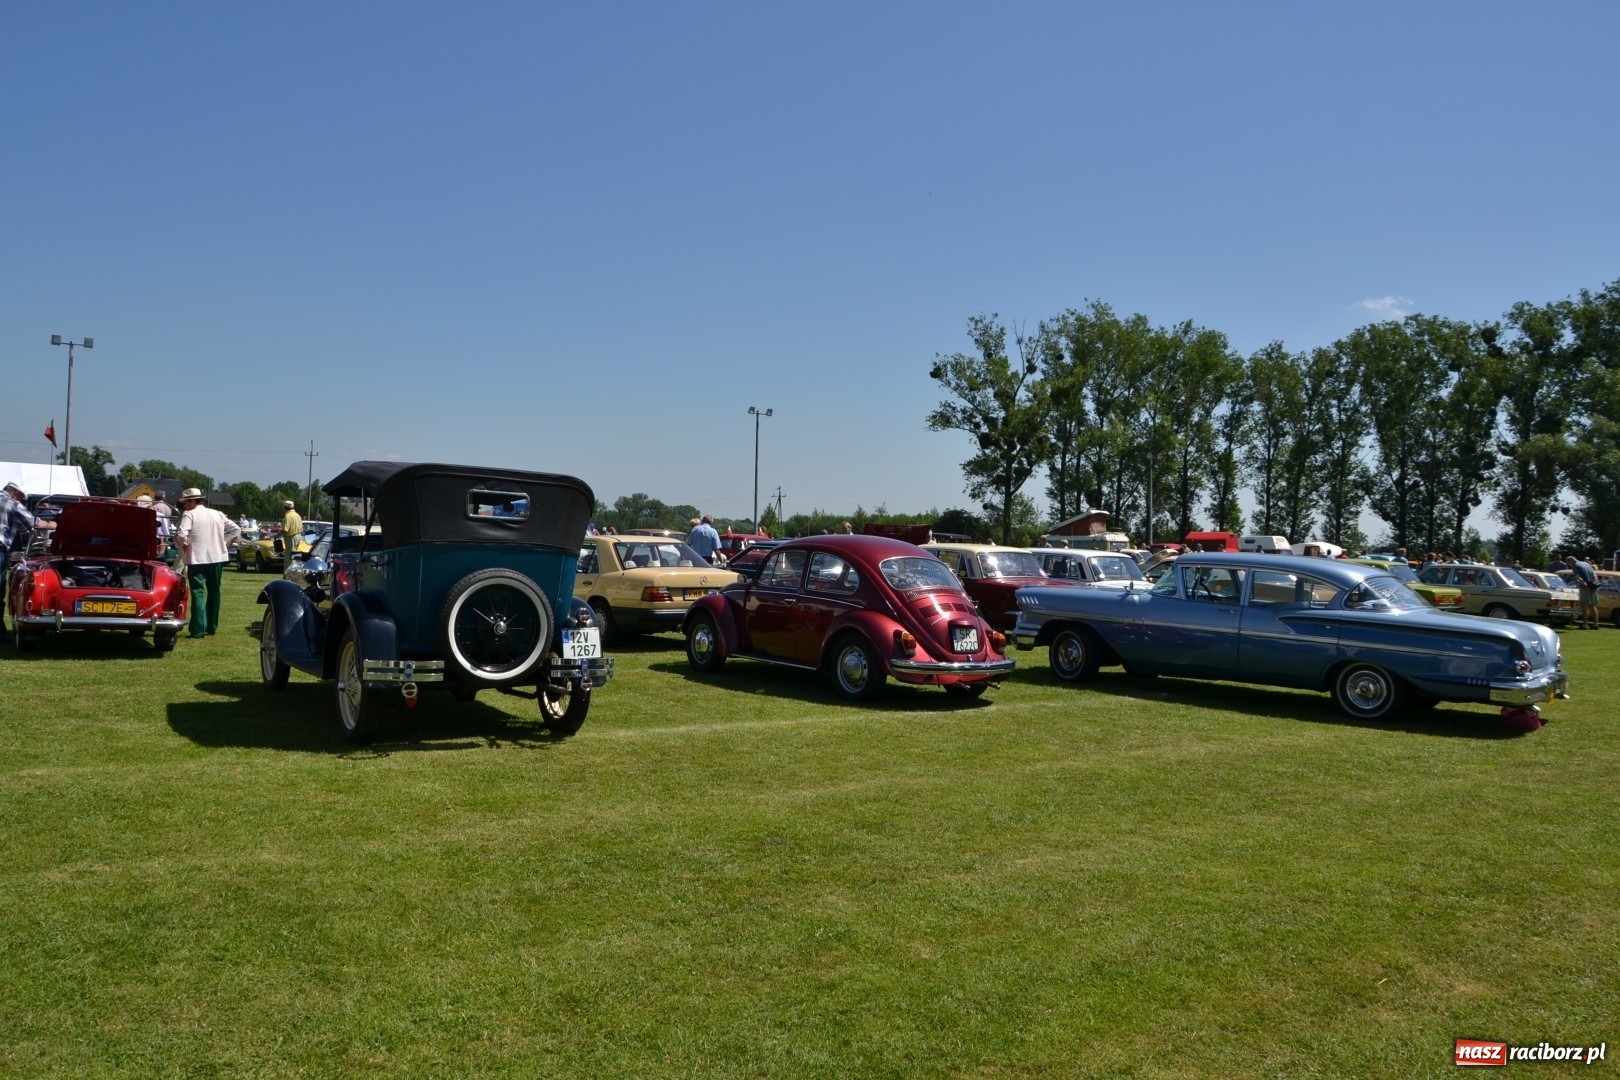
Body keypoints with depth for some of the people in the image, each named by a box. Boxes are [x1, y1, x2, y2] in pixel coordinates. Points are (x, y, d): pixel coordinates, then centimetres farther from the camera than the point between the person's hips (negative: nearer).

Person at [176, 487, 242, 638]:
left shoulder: (189, 514, -8)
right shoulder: (217, 514, 10)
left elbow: (182, 534, -22)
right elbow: (236, 530, 10)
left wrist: (184, 547, -4)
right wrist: (226, 545, 11)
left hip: (197, 559, -6)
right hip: (217, 558, 6)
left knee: (198, 593, -5)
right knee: (214, 592, 16)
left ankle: (198, 630, -12)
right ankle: (212, 627, 25)